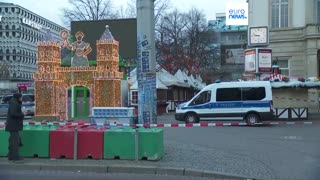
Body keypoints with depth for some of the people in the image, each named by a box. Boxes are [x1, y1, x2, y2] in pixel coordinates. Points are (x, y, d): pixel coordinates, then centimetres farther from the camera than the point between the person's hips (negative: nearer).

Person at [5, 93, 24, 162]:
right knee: (15, 141, -8)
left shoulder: (14, 103, 14)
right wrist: (22, 115, -14)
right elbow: (13, 114, -26)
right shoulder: (14, 104, -17)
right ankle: (15, 157, -7)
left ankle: (11, 156, 18)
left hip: (13, 125, 10)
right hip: (13, 125, -10)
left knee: (12, 141, 13)